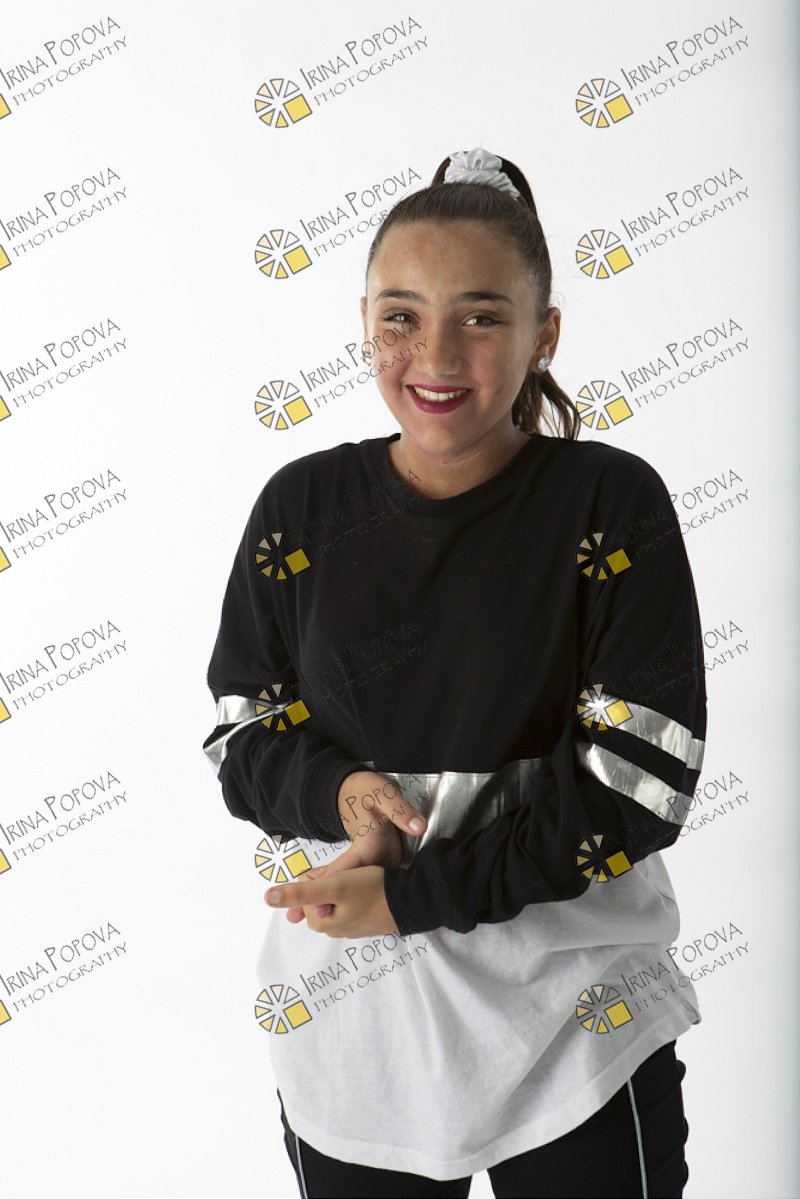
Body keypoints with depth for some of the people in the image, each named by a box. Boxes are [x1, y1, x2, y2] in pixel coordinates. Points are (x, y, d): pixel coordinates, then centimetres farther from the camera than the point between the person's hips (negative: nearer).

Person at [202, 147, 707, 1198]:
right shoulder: (302, 507, -1)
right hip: (345, 998, 3)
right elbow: (240, 735, 5)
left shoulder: (613, 506, -10)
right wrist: (337, 791, -17)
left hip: (570, 1004, -2)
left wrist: (412, 893, -18)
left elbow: (639, 782, -14)